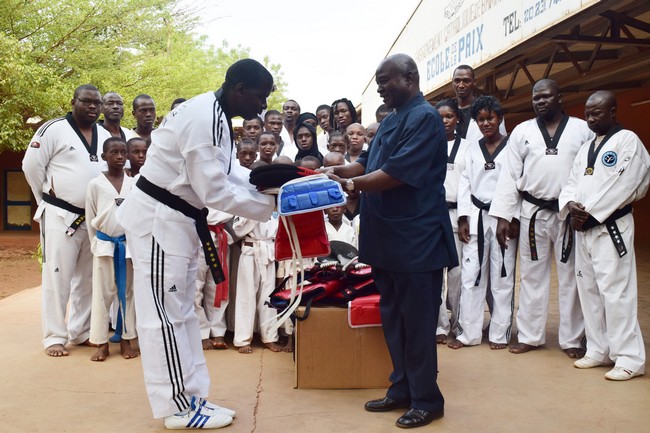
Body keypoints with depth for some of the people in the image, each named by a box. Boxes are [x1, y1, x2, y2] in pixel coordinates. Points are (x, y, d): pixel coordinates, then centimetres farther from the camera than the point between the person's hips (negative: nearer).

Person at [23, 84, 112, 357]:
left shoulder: (106, 136, 8)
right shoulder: (54, 129, -8)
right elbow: (31, 164, -6)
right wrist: (47, 197, -1)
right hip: (60, 216, -5)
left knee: (87, 278, 12)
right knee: (57, 276, -1)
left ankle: (81, 332, 25)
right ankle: (55, 337, 9)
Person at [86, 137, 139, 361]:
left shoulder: (133, 183, 3)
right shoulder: (95, 184, -2)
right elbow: (90, 218, 3)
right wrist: (95, 244, 3)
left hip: (128, 243, 2)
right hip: (104, 244, -2)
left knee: (128, 292, 8)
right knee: (102, 293, 3)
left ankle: (126, 340, 17)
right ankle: (102, 343, 11)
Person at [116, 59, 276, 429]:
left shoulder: (215, 115, 8)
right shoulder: (204, 120, -24)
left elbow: (227, 172, 12)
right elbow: (215, 191, -25)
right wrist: (270, 203, -17)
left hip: (178, 219, 11)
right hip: (158, 218, -11)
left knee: (181, 311, 14)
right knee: (165, 313, -1)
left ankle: (191, 397, 25)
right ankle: (179, 407, 10)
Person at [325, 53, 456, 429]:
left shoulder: (425, 117, -12)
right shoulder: (392, 119, 17)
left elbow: (397, 173, -21)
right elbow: (368, 163, 17)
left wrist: (352, 184, -19)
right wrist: (335, 171, 1)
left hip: (416, 239, -9)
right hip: (388, 238, 9)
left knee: (417, 321, 1)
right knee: (393, 318, 14)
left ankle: (427, 399, 15)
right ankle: (403, 389, 27)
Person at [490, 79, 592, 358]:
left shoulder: (582, 130, 2)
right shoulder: (522, 131, 5)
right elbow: (510, 175, 3)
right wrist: (503, 216, -3)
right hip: (533, 213, 1)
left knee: (570, 277, 6)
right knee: (532, 275, 9)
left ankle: (571, 339, 17)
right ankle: (530, 336, 20)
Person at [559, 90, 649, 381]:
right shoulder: (586, 148, 17)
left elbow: (623, 185, -15)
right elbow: (572, 183, 13)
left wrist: (590, 214, -14)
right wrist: (571, 206, -8)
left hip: (611, 227, -8)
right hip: (583, 227, 8)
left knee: (616, 291, -9)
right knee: (589, 290, 11)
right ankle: (599, 350, 22)